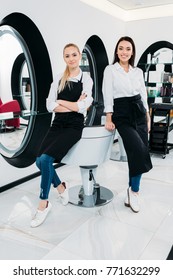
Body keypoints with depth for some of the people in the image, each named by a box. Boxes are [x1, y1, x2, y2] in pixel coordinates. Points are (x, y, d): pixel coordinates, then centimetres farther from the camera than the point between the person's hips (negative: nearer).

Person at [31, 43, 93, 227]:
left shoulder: (86, 79, 1)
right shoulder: (59, 79, 12)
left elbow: (83, 107, -12)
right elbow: (50, 105, 1)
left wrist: (61, 102, -3)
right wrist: (73, 105, -8)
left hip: (74, 126, -5)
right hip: (57, 124, 5)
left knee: (46, 159, -21)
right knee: (40, 160, -10)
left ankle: (43, 204, -3)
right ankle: (61, 187, 20)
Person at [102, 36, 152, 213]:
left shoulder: (138, 71, 13)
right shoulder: (110, 70, 1)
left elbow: (143, 95, 16)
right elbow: (108, 95, -5)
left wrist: (148, 117, 12)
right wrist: (109, 119, -11)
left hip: (139, 113, 5)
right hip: (122, 114, -5)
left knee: (138, 152, 0)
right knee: (138, 149, -21)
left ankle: (132, 192, 14)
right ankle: (134, 190, 0)